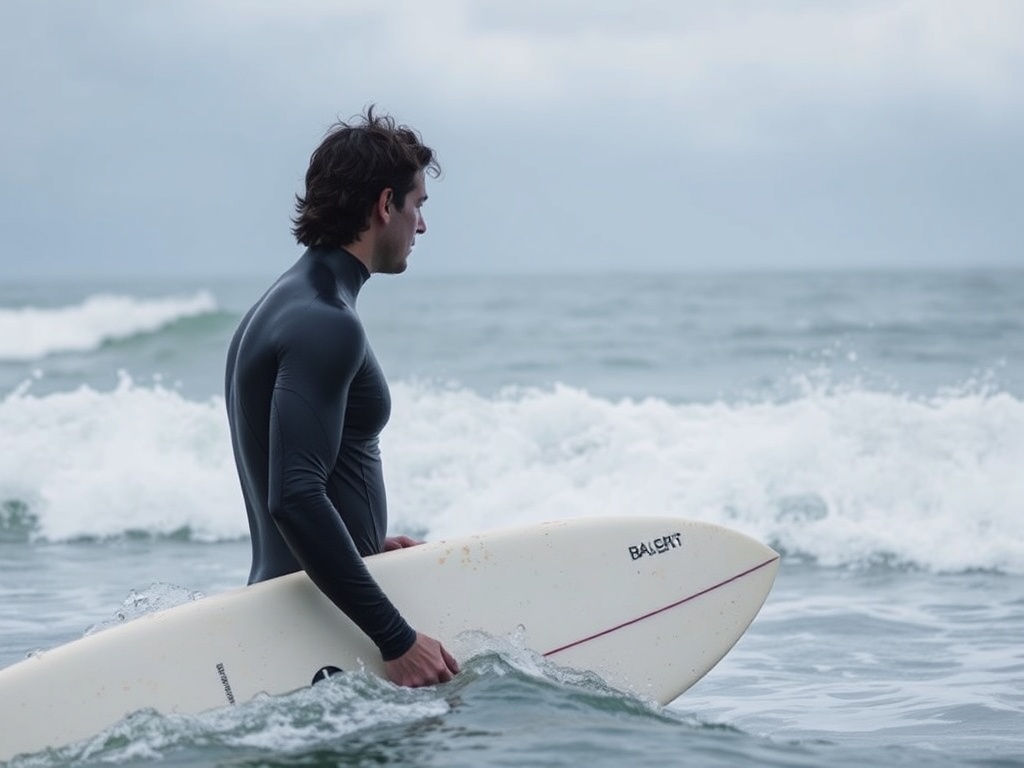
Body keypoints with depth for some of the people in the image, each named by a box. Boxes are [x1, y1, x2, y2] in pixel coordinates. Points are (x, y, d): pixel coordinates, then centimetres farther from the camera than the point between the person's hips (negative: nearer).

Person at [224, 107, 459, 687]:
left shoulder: (282, 307, 18)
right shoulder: (327, 324, -15)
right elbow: (295, 500, -24)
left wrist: (365, 548, 21)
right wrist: (396, 639, -25)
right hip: (323, 632, -11)